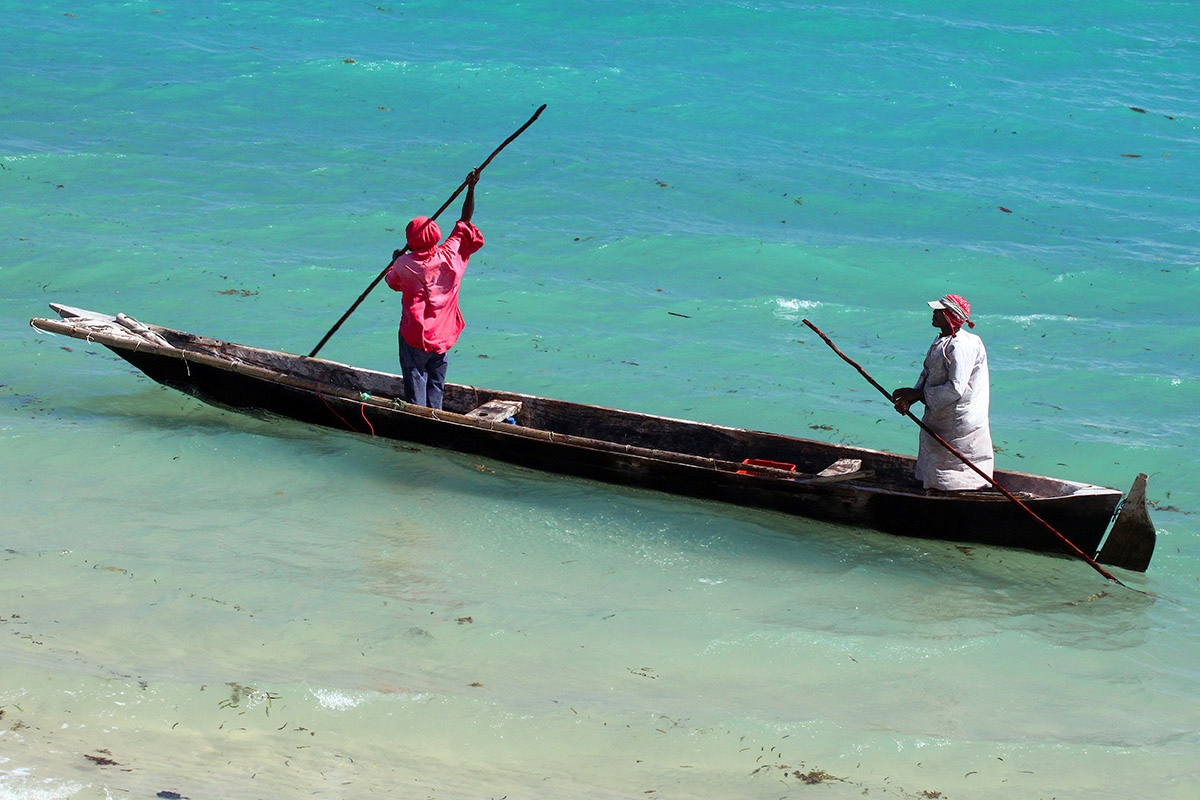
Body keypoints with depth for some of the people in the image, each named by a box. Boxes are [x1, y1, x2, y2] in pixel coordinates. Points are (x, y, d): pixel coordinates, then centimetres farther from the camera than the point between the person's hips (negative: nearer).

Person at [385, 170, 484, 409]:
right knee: (436, 387, 12)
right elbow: (464, 222, 4)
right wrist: (471, 189, 6)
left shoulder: (405, 264, -12)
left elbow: (393, 282, 11)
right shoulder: (450, 255, -6)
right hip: (443, 336, 3)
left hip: (414, 337, -3)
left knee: (415, 385, 2)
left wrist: (395, 261, 30)